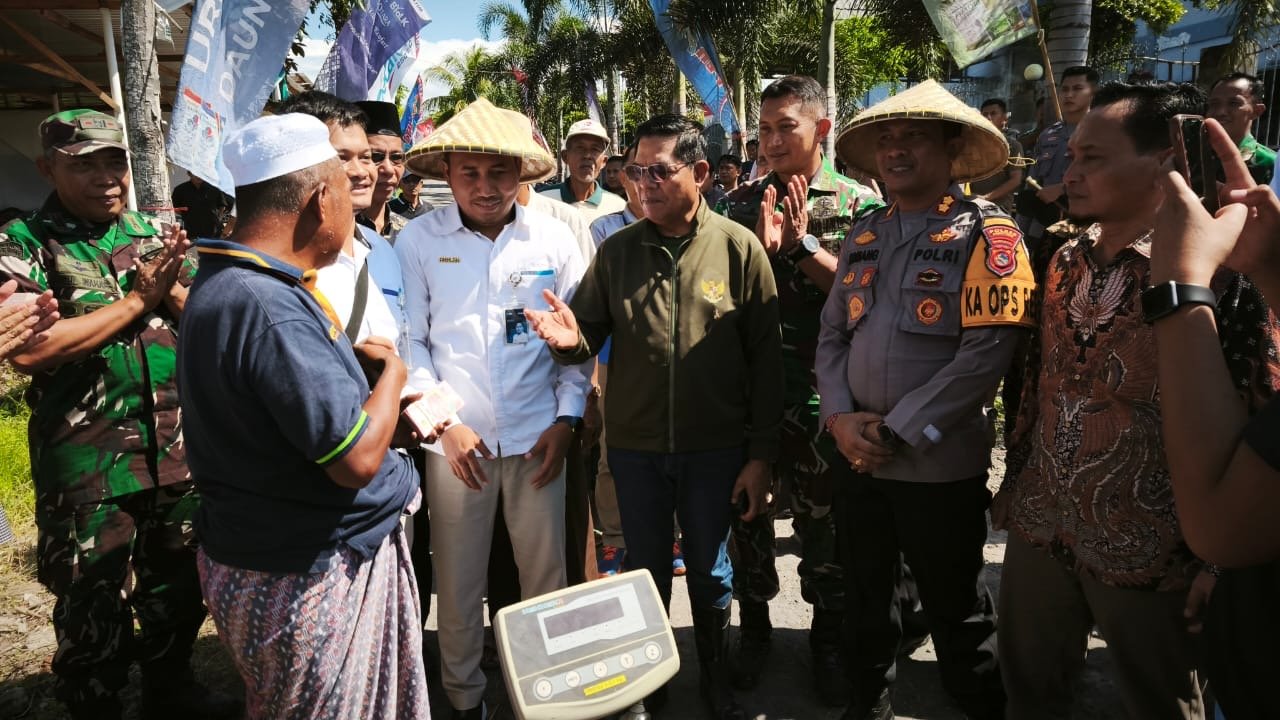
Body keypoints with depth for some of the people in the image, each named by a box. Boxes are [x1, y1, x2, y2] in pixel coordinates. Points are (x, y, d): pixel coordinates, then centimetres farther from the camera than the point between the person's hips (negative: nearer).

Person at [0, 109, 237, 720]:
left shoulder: (154, 235, 6)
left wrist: (174, 291, -13)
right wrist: (137, 300, -15)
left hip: (179, 452, 5)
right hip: (88, 464, -4)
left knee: (179, 584, 20)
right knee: (93, 608, 12)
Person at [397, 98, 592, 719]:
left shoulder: (553, 238, 0)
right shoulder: (418, 241, -2)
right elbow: (409, 341, 0)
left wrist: (567, 417, -2)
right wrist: (443, 421, -7)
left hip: (539, 435, 1)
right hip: (456, 437, 0)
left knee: (546, 574, 11)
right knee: (457, 580, 10)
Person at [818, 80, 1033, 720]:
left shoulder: (986, 231, -9)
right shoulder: (865, 233, 9)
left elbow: (985, 353, -17)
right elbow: (832, 333, 8)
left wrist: (896, 432, -16)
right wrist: (841, 417, -8)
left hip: (939, 464, -5)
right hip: (856, 456, 5)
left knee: (955, 613, 12)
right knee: (863, 596, 21)